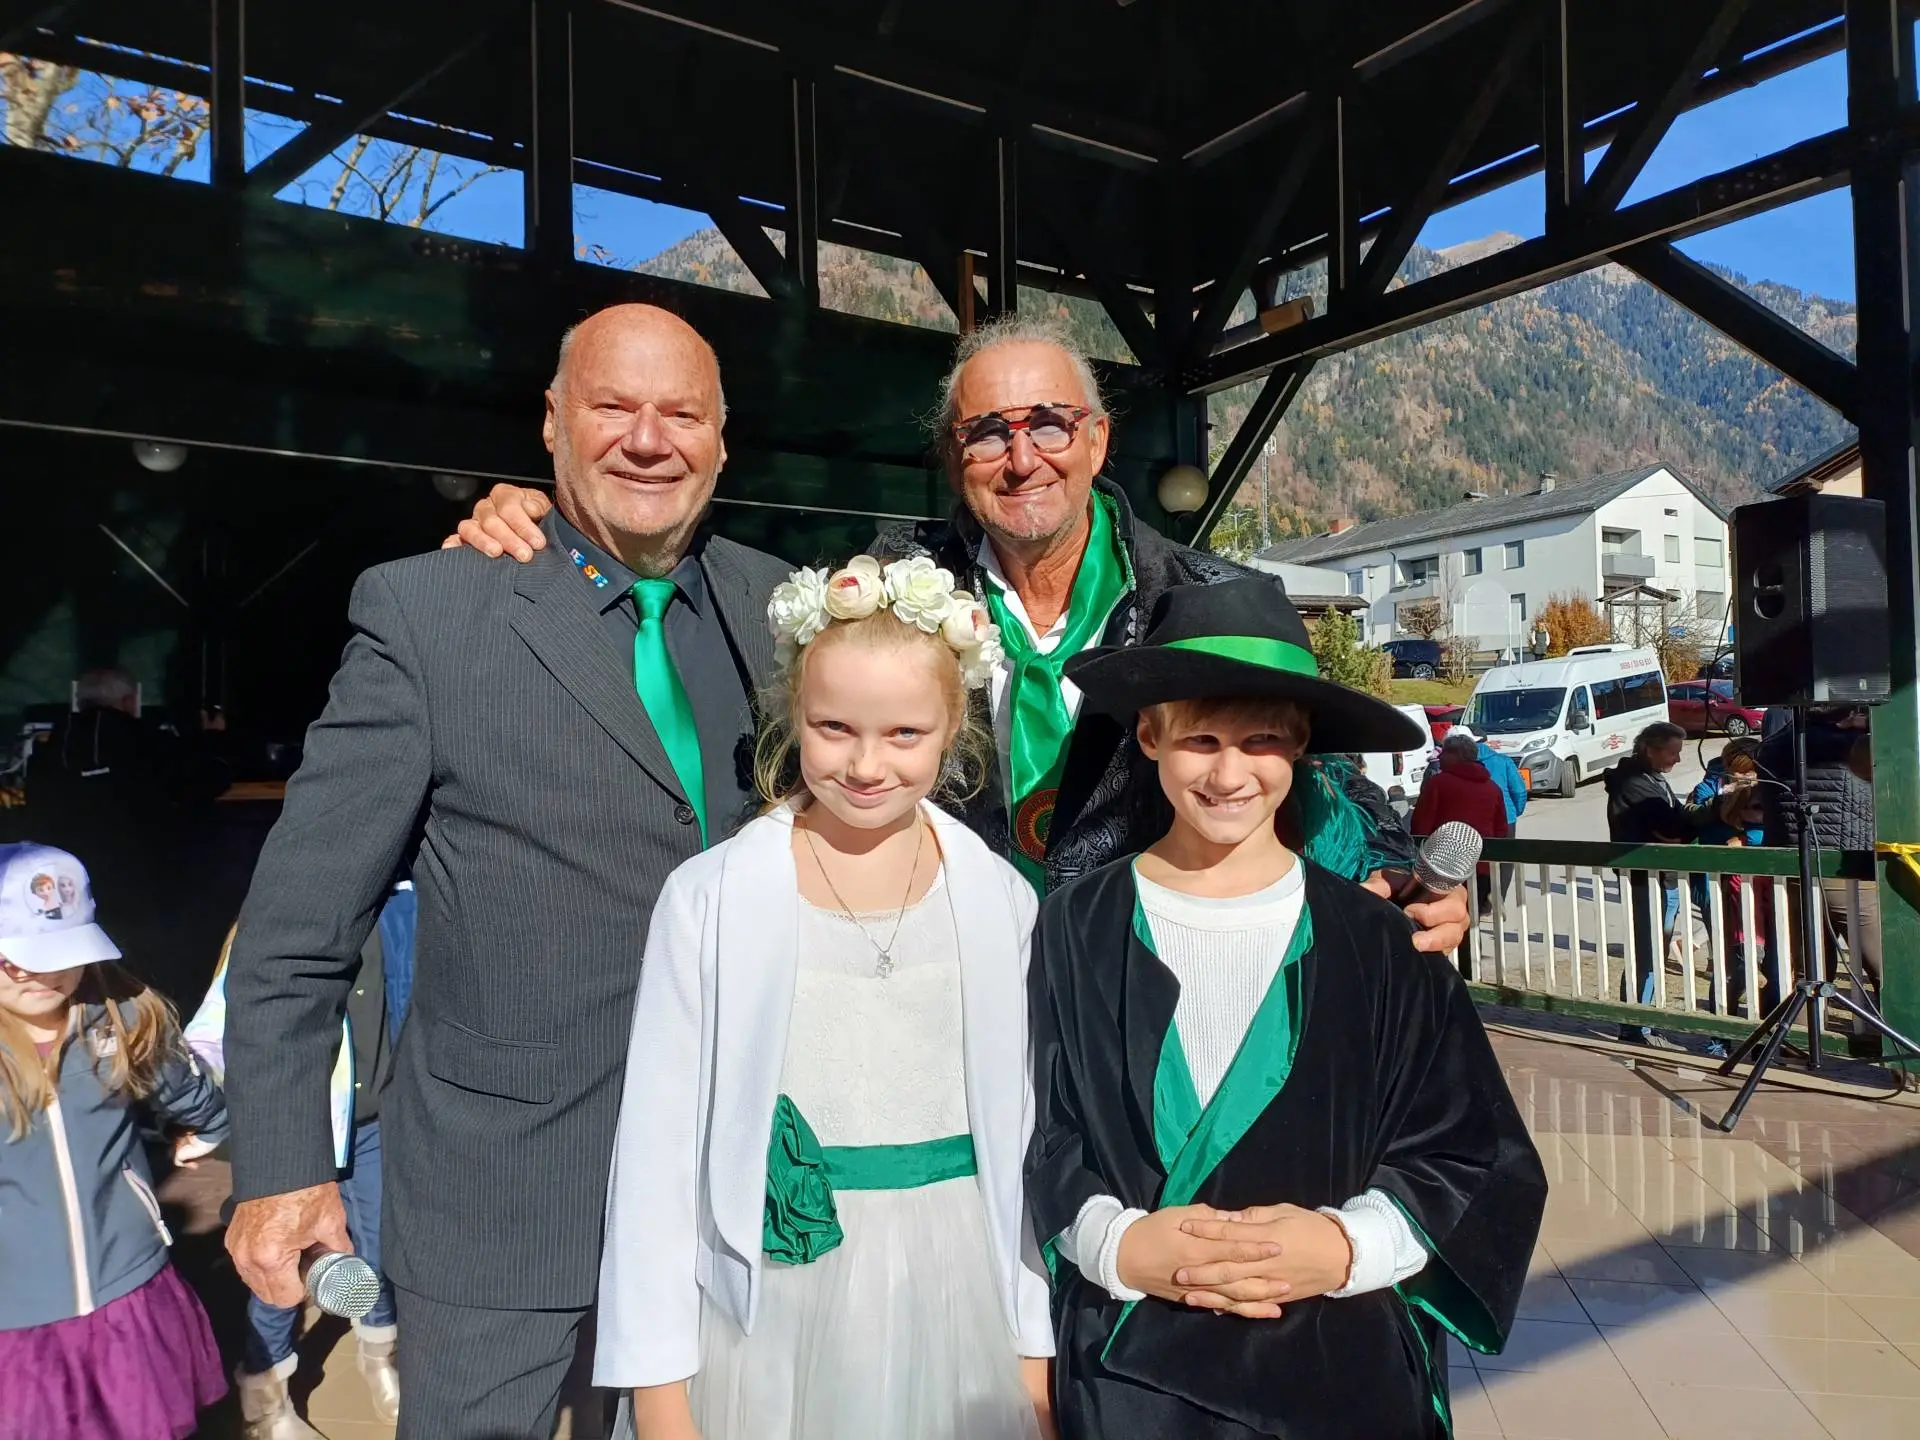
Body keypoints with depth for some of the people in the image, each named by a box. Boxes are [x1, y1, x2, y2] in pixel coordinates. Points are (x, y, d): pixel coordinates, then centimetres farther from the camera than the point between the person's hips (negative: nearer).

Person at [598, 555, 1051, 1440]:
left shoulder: (1000, 903, -2)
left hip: (954, 1310, 2)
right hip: (772, 1310, -1)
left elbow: (1024, 1134, 3)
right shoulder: (712, 898, -8)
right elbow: (661, 1143, -6)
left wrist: (1036, 1351, 5)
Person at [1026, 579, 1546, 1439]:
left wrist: (1347, 1245, -16)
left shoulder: (1376, 942, -3)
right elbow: (1037, 1140, -3)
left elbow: (1474, 1154, -1)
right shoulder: (1077, 930, -4)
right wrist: (1119, 1244, -19)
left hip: (1347, 1362, 1)